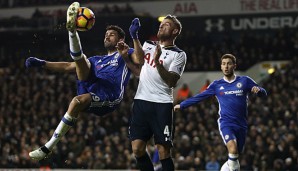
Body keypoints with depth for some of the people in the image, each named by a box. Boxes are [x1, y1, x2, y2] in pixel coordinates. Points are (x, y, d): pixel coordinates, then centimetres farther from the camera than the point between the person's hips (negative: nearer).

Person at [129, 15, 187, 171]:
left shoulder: (179, 55, 0)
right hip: (141, 101, 5)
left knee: (163, 152, -7)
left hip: (162, 105, -5)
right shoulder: (148, 45, 17)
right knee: (137, 149, -2)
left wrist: (157, 62, -22)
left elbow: (172, 82, -11)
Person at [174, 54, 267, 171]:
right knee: (233, 148, -28)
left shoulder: (245, 81, 7)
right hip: (225, 123, -2)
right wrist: (182, 105, 16)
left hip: (241, 125, 2)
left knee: (235, 155, 5)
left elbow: (263, 93, 7)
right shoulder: (217, 85, 9)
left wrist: (258, 90, -16)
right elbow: (199, 97, 16)